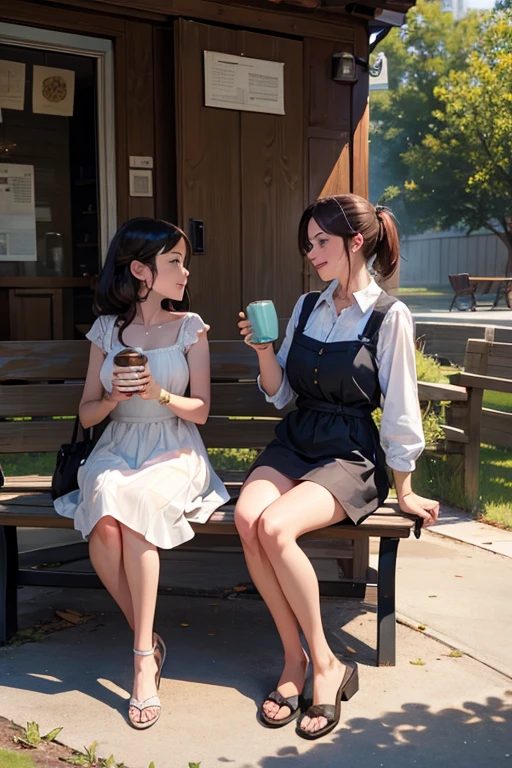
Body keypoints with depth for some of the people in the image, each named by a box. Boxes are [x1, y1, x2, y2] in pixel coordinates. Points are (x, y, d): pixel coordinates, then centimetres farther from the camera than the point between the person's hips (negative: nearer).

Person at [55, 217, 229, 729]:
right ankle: (148, 640, -12)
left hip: (174, 450, -2)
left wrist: (160, 393, -17)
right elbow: (86, 414, 10)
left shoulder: (189, 328, 4)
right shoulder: (107, 330, 8)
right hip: (117, 448, 2)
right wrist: (114, 397, -12)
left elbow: (201, 411, 2)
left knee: (132, 511, -34)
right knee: (103, 523, -31)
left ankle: (143, 655, -22)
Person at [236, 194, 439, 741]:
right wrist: (265, 352, -5)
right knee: (247, 518, -25)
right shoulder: (306, 307, 11)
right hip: (293, 443, 5)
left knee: (275, 526, -30)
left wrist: (404, 491, 2)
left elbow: (399, 411, -4)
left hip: (350, 455, -5)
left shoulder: (389, 316, -7)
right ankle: (295, 657, -8)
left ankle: (324, 663, -9)